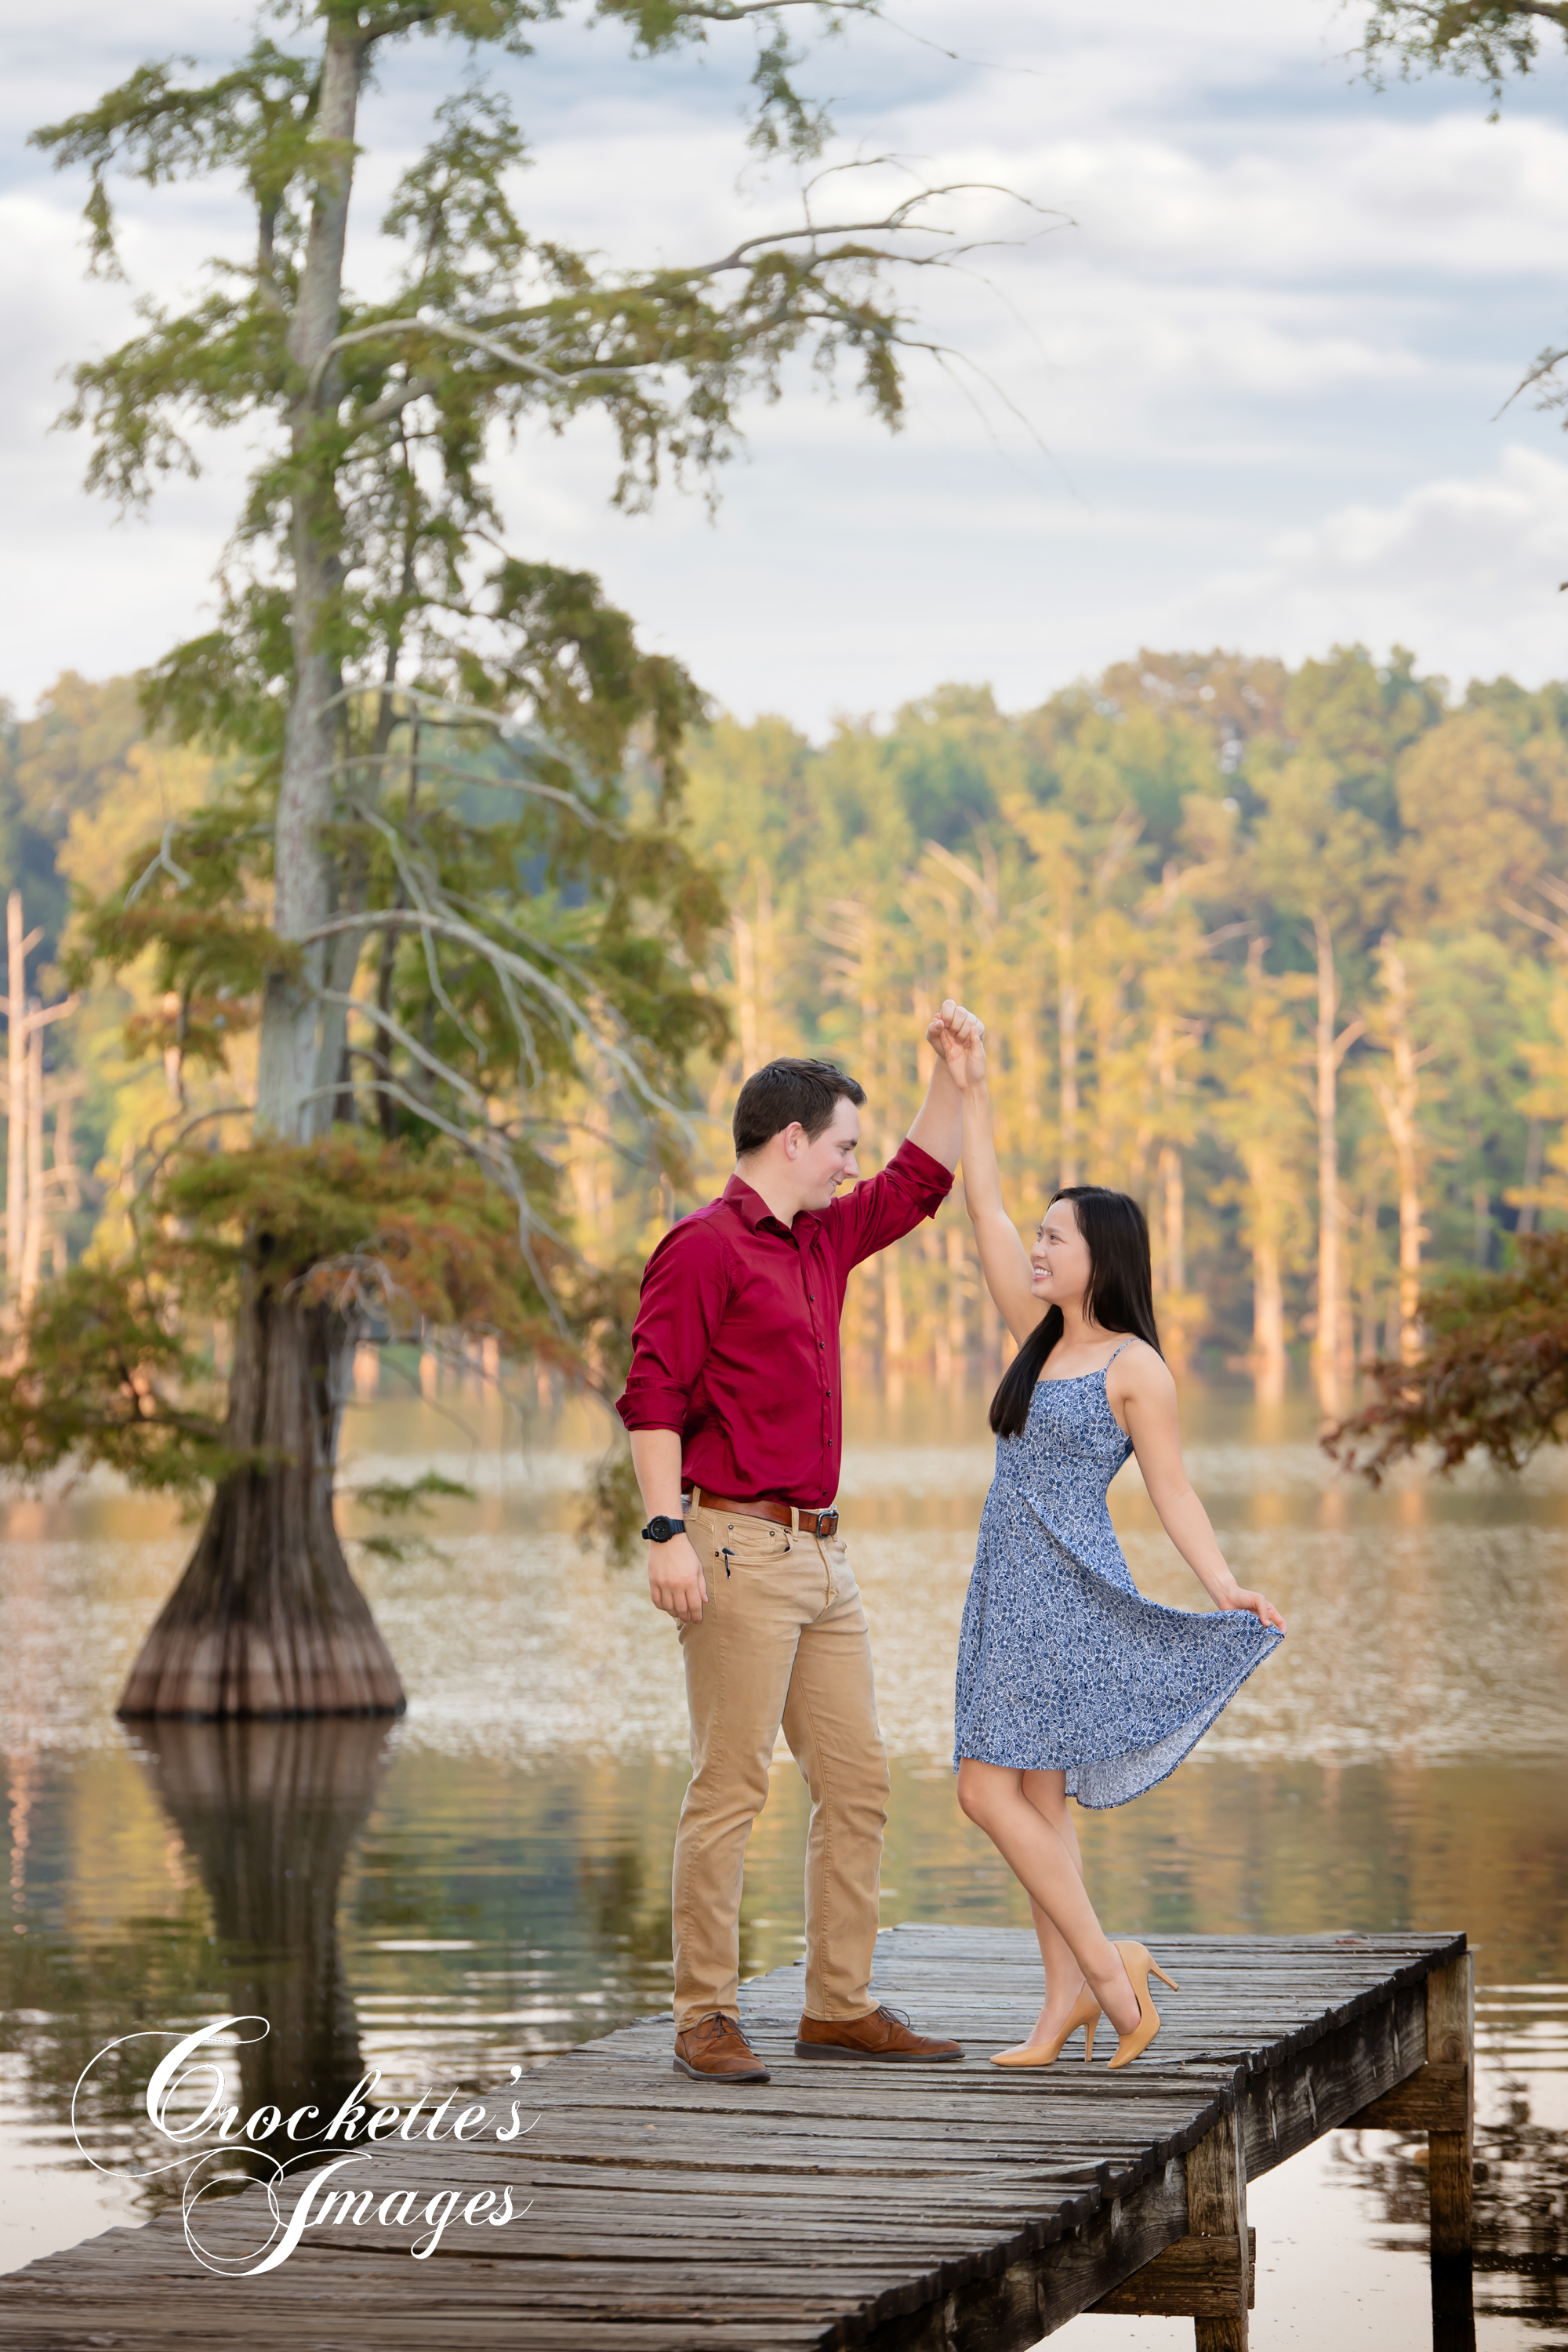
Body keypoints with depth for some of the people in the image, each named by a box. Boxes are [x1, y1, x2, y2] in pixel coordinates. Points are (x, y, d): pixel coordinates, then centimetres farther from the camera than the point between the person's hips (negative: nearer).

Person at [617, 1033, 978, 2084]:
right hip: (739, 1551, -9)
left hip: (823, 1554, 9)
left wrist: (954, 1072, 22)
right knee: (732, 1785, -9)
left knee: (858, 1780, 8)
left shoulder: (822, 1241, 18)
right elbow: (654, 1395, -14)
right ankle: (707, 2019, -4)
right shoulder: (704, 1246, -8)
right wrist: (668, 1533, -22)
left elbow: (920, 1182, 32)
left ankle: (841, 2007, 14)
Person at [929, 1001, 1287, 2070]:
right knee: (1037, 1797, 6)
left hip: (1069, 1595, -8)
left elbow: (1173, 1489, -8)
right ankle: (1069, 2004, 8)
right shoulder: (1044, 1338, 12)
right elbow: (986, 1213, 13)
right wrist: (971, 1090, 10)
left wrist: (1224, 1586, -21)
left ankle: (1103, 1965, -7)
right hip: (1016, 1593, 8)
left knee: (991, 1787, -12)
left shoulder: (1136, 1368, -8)